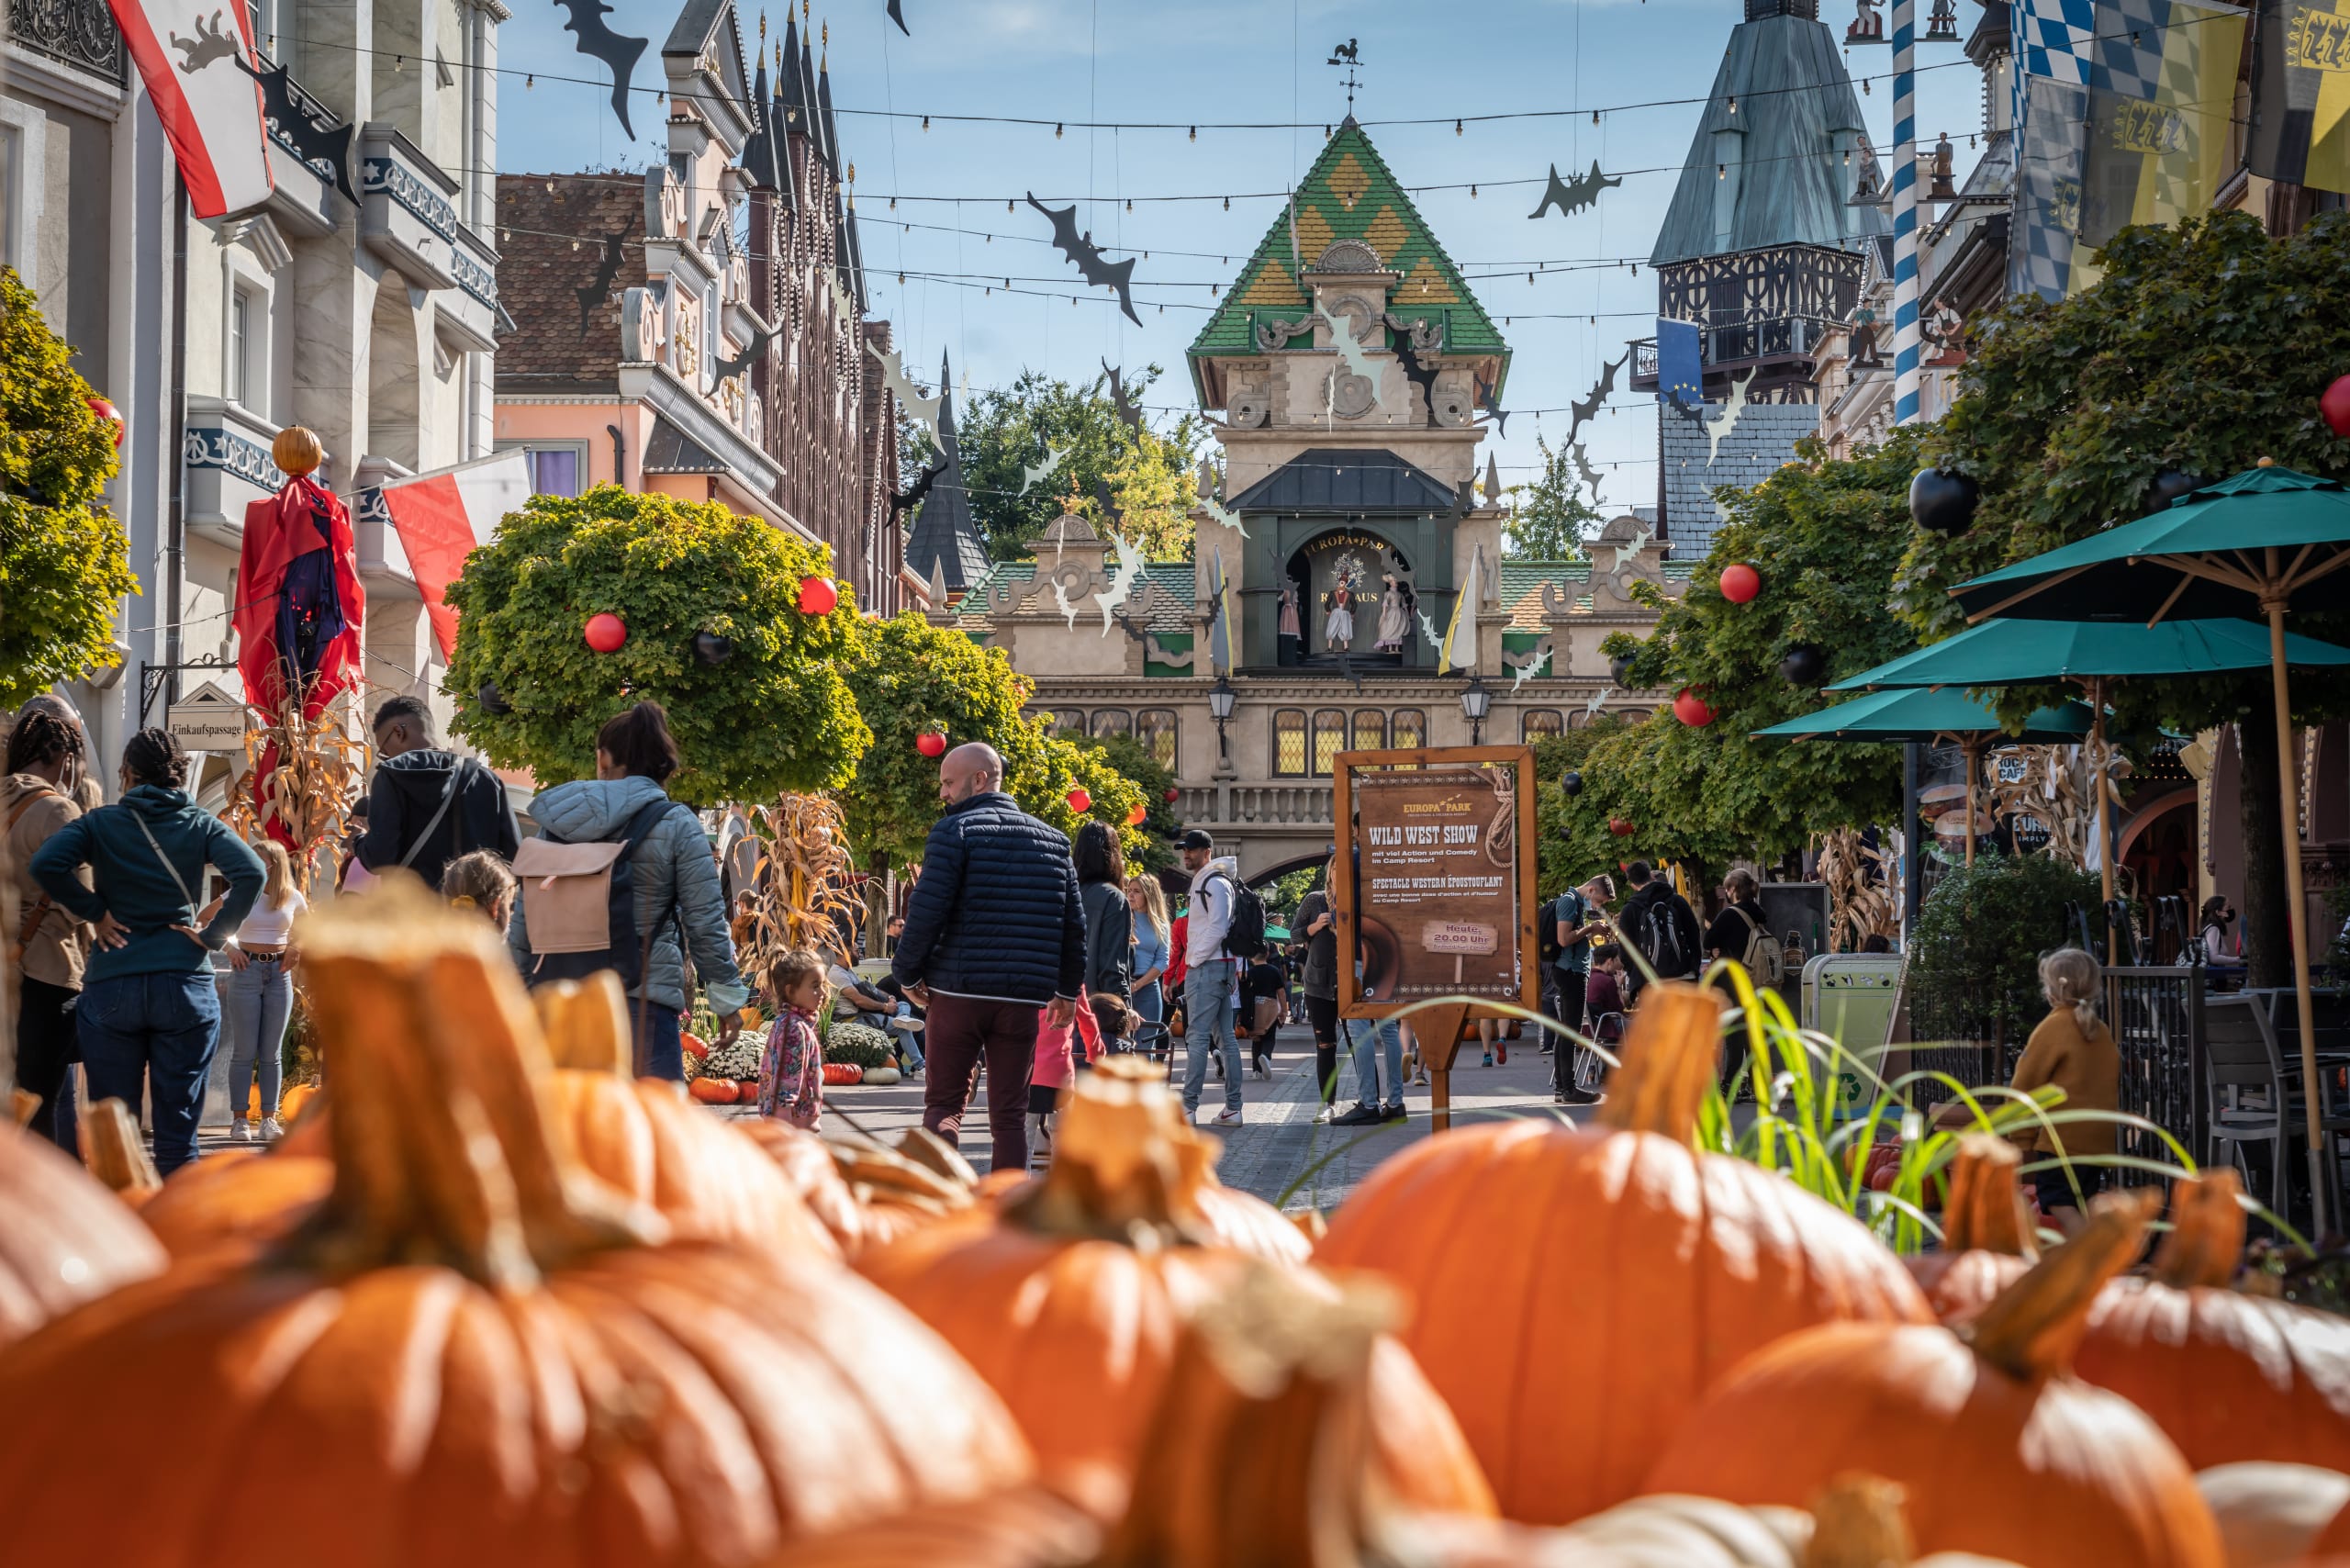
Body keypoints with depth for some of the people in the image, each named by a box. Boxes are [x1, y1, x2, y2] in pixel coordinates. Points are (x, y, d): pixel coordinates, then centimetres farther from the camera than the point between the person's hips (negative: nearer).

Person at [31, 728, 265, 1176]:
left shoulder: (100, 823, 3)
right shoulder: (201, 825, 4)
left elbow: (46, 864, -14)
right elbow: (252, 874, -11)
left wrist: (95, 911, -3)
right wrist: (215, 935, -3)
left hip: (110, 987, 0)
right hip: (186, 987, 0)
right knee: (177, 1133, 4)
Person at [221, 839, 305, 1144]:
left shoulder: (293, 898, 3)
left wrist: (294, 949, 3)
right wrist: (229, 946, -7)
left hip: (279, 973, 2)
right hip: (247, 970, -2)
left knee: (271, 1052, 5)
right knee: (244, 1051, -2)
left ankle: (268, 1120, 8)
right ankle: (240, 1121, 1)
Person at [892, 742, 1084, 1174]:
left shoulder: (955, 831, -6)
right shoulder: (1052, 839, 12)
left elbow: (927, 911, -13)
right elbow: (1074, 923, 13)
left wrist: (908, 973, 1)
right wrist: (1068, 989, 23)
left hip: (959, 991, -4)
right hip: (1023, 997, 4)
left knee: (943, 1102, 5)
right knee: (1010, 1111, 8)